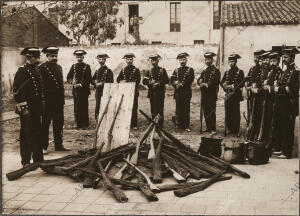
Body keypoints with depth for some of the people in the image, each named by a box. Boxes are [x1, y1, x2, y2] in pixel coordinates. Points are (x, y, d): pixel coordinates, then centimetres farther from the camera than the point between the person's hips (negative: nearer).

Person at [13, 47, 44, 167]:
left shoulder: (37, 71, 14)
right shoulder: (21, 71, -9)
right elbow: (16, 91, -14)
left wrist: (42, 102, 16)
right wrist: (23, 107, -18)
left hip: (36, 107, 7)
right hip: (26, 108, -7)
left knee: (37, 133, 11)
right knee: (26, 134, 0)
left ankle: (38, 159, 20)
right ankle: (26, 161, 9)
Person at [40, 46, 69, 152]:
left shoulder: (59, 67, 15)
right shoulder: (42, 68, -7)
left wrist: (62, 99, 14)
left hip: (59, 101, 7)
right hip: (47, 101, -7)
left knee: (59, 124, 12)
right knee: (45, 124, 1)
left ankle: (59, 145, 22)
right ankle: (43, 147, 8)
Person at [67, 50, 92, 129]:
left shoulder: (87, 66, 2)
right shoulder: (73, 66, 12)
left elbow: (89, 78, -6)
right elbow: (68, 77, 10)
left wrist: (81, 84, -14)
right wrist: (73, 82, -8)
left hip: (84, 89, -2)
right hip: (76, 90, 2)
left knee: (84, 107, -2)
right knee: (77, 108, 1)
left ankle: (85, 124, 6)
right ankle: (78, 124, 8)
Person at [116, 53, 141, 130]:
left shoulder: (136, 70, 4)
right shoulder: (123, 70, 16)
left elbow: (138, 81, -6)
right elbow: (118, 79, 12)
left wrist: (127, 82, -13)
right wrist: (122, 81, -11)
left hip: (133, 91, -3)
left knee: (134, 108, -4)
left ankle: (134, 125, -2)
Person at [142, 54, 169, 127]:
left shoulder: (162, 70, 5)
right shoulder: (148, 71, 12)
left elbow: (166, 80, -1)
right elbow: (144, 81, 6)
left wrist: (158, 83, -14)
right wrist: (150, 82, -13)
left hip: (160, 93, -2)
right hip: (152, 93, 2)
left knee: (160, 108, -5)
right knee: (153, 109, 4)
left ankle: (160, 125, -1)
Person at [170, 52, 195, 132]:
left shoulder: (190, 69, 6)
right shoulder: (176, 70, 16)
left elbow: (191, 79, -6)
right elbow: (172, 80, 8)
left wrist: (182, 84, -13)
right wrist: (176, 84, -12)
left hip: (187, 92, -2)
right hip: (178, 92, 3)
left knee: (186, 109, -3)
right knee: (179, 109, 3)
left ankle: (186, 126, 0)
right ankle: (179, 125, 11)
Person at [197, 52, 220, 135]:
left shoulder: (216, 70, -2)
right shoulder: (204, 71, 19)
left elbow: (215, 82, -13)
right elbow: (198, 81, 11)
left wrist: (206, 84, -13)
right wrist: (202, 83, -11)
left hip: (212, 94, -6)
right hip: (204, 94, 6)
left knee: (212, 112, -6)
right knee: (205, 112, 8)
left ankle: (212, 129, -2)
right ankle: (208, 128, 16)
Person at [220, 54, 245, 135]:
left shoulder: (240, 72, 1)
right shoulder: (227, 72, 16)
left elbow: (242, 83, -7)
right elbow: (222, 82, 14)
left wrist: (233, 86, -17)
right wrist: (225, 86, -7)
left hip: (236, 95, -4)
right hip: (228, 95, 4)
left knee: (235, 113, -3)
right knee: (227, 113, 3)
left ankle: (236, 131, 3)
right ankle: (229, 129, 14)